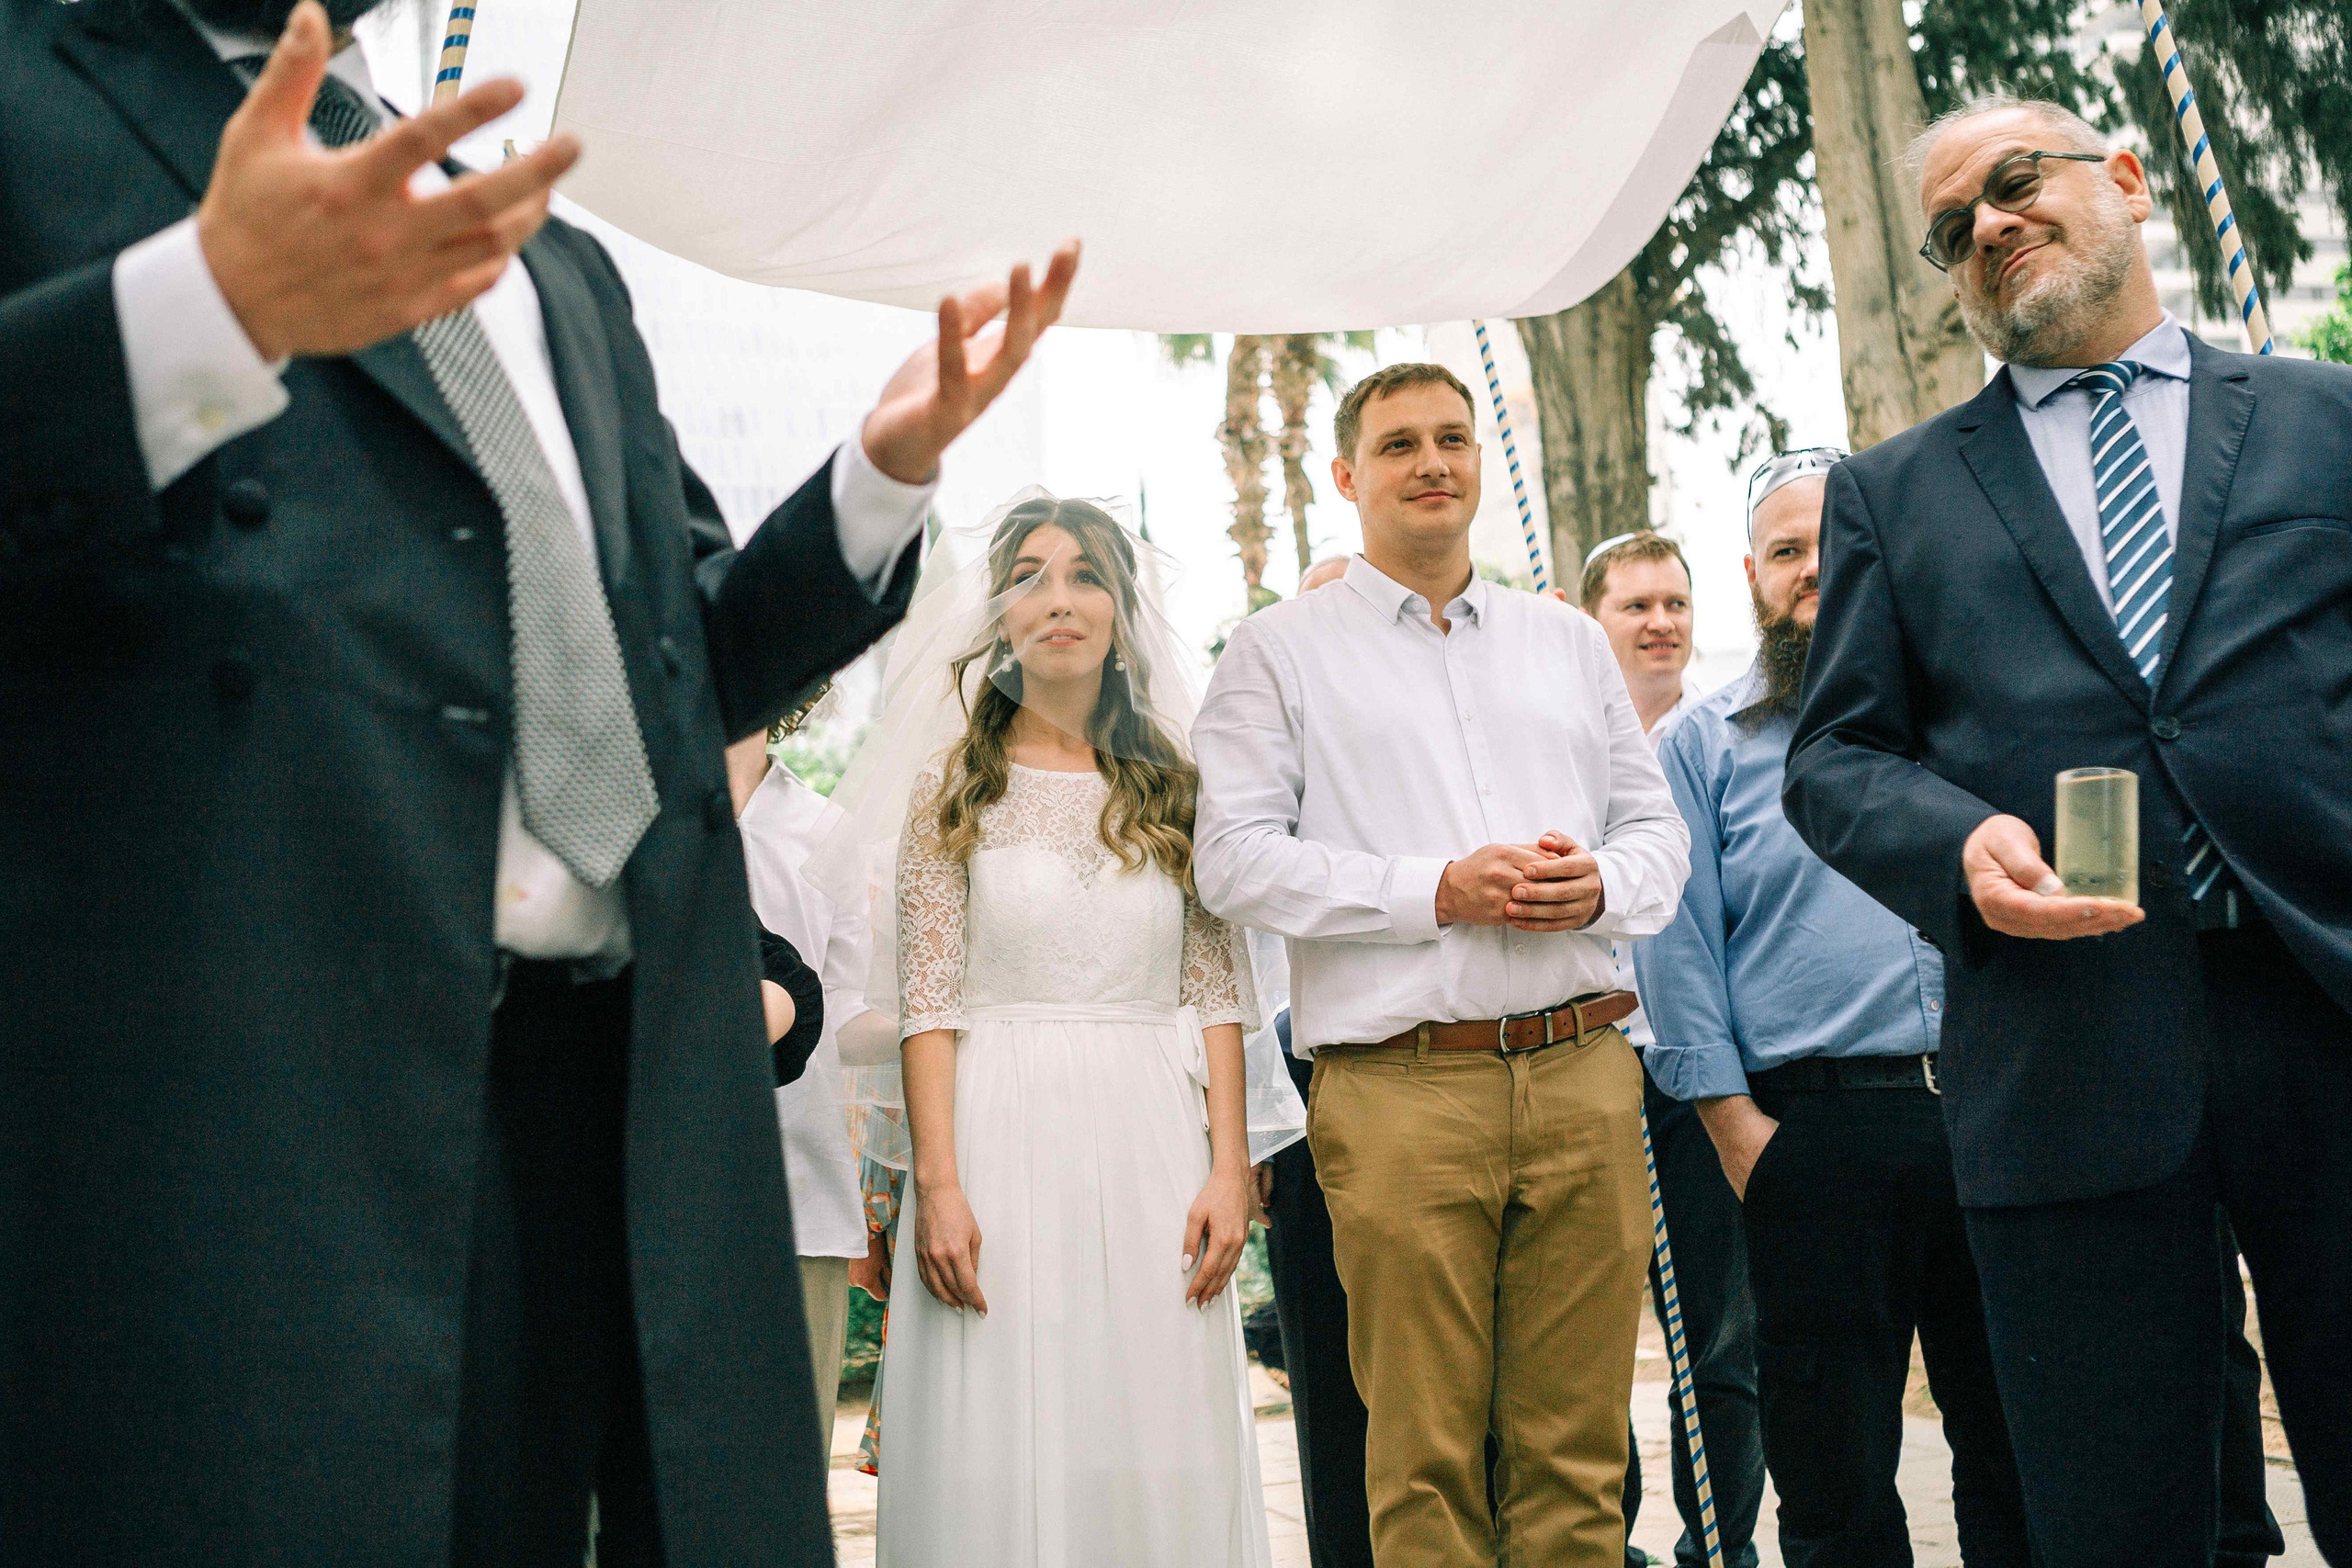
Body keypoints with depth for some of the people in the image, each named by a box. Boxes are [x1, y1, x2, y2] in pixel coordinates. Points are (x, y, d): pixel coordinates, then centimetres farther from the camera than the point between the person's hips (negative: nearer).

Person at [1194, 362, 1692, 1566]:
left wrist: (1602, 885, -5)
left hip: (1582, 1072, 4)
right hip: (1401, 1091, -3)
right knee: (1425, 1464, 0)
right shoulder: (1280, 652, 8)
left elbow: (1655, 825, 19)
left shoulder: (1568, 641, 21)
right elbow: (1236, 858, -2)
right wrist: (1436, 891, -12)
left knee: (1577, 1452, 5)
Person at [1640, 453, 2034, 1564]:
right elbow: (1677, 950, 1)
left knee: (2017, 1441, 9)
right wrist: (1737, 1128, -8)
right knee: (1834, 1471, 4)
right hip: (1816, 1127, -2)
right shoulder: (1704, 746, 8)